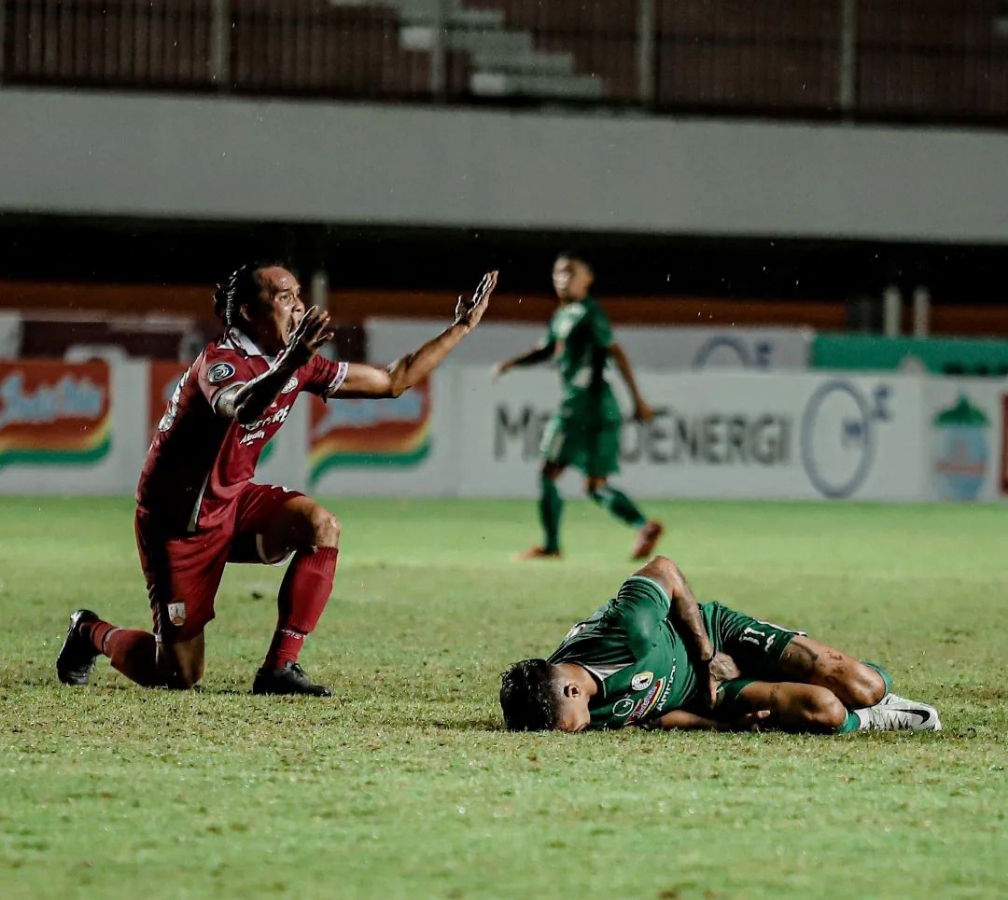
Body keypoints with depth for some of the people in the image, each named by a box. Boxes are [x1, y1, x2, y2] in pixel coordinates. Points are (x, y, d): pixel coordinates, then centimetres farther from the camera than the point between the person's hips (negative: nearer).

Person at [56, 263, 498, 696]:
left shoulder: (297, 363, -1)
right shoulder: (219, 362, -24)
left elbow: (393, 380, 7)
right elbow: (241, 409, -49)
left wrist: (462, 328, 2)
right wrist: (291, 364, -66)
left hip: (233, 502, 7)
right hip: (177, 523, -7)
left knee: (321, 526, -23)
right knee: (179, 676, -3)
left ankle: (280, 668, -18)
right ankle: (93, 633, 30)